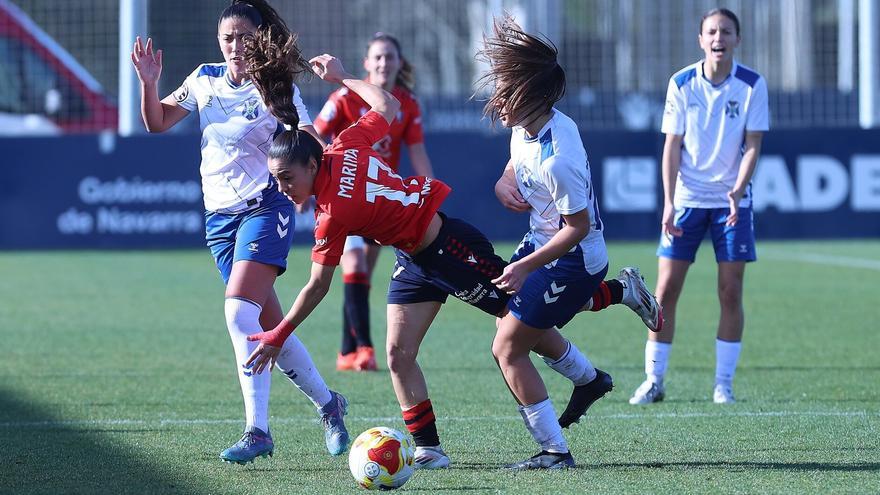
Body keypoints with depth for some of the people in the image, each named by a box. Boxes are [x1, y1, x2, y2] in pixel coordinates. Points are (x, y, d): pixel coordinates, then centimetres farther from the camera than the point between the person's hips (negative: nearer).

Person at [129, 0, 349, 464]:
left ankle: (257, 430, -21)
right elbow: (157, 122, 11)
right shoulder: (205, 79, 6)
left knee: (240, 312, -21)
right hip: (220, 215, 5)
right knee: (268, 326, 8)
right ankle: (327, 403, 26)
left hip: (265, 208, -5)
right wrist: (148, 82, -7)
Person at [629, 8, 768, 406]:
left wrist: (738, 188, -22)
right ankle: (653, 381, 6)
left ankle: (723, 384, 7)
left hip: (732, 201, 0)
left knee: (730, 293, -1)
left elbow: (752, 144, -5)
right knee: (666, 290, -2)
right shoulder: (681, 84, -2)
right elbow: (672, 146, -1)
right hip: (686, 198, 0)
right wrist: (668, 203, -9)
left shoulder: (752, 85, -5)